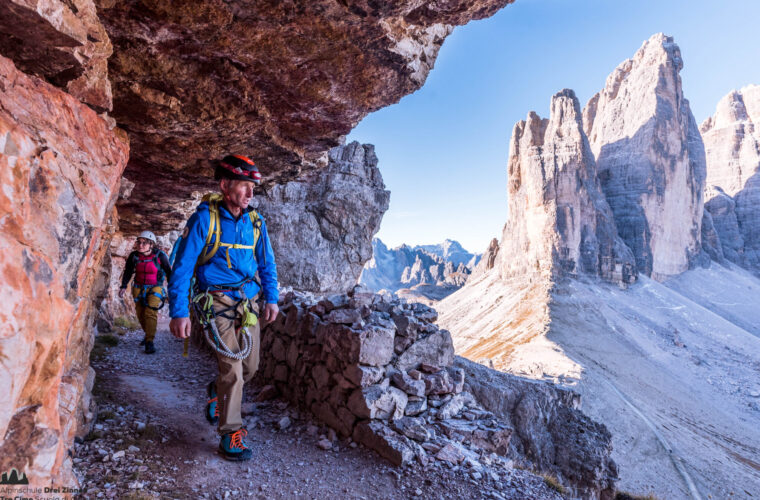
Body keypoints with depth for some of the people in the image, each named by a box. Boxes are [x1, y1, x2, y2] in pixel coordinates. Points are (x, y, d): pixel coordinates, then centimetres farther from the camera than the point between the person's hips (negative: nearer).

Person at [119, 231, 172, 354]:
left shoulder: (160, 256, -15)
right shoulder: (134, 256, -6)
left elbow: (169, 272, -6)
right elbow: (128, 272, 7)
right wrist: (123, 287, -1)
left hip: (155, 288, -4)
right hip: (139, 288, 4)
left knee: (150, 313, -17)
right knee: (140, 314, 10)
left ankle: (149, 342, -14)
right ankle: (148, 334, 34)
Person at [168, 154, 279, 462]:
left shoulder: (255, 222, 5)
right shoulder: (204, 219, -10)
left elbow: (266, 263, 16)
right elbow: (182, 266, -10)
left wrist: (271, 298, 10)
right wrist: (178, 312, -14)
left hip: (248, 303, 6)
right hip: (217, 302, -5)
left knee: (250, 367, 10)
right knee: (232, 368, -8)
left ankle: (217, 393, 42)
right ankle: (230, 435, 10)